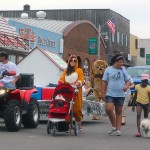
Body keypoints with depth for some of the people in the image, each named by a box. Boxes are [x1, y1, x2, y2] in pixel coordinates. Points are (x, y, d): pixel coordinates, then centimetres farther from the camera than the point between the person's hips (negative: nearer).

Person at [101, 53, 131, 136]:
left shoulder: (123, 70, 6)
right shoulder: (108, 70, 2)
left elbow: (128, 81, 10)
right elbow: (104, 82, 4)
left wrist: (126, 86, -13)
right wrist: (103, 93, -1)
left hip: (120, 95, 2)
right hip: (110, 94, -2)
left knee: (119, 112, 6)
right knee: (109, 109, -17)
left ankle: (118, 129, 12)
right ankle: (114, 126, 2)